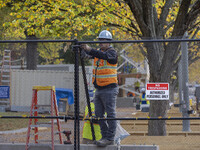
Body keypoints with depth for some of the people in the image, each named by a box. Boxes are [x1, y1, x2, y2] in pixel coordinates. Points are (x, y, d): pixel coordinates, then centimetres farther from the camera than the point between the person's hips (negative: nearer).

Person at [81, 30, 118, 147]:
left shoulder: (112, 52, -9)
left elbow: (104, 56, -29)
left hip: (109, 89, -8)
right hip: (99, 89, 8)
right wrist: (84, 48, -20)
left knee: (110, 114, -6)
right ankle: (105, 136, 17)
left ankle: (110, 138, -6)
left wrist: (90, 49, -40)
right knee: (99, 114, 10)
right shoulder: (99, 52, 16)